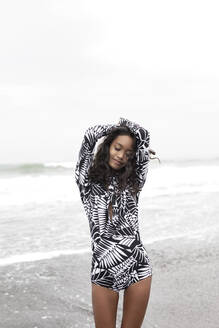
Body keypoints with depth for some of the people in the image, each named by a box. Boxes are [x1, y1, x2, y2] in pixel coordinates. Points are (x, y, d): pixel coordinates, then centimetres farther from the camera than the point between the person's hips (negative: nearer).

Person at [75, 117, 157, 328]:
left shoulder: (132, 182, 5)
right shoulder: (88, 181, 2)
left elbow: (145, 137, 2)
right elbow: (90, 136, -5)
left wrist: (125, 124, 18)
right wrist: (115, 129, 11)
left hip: (138, 269, 1)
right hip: (103, 273, -1)